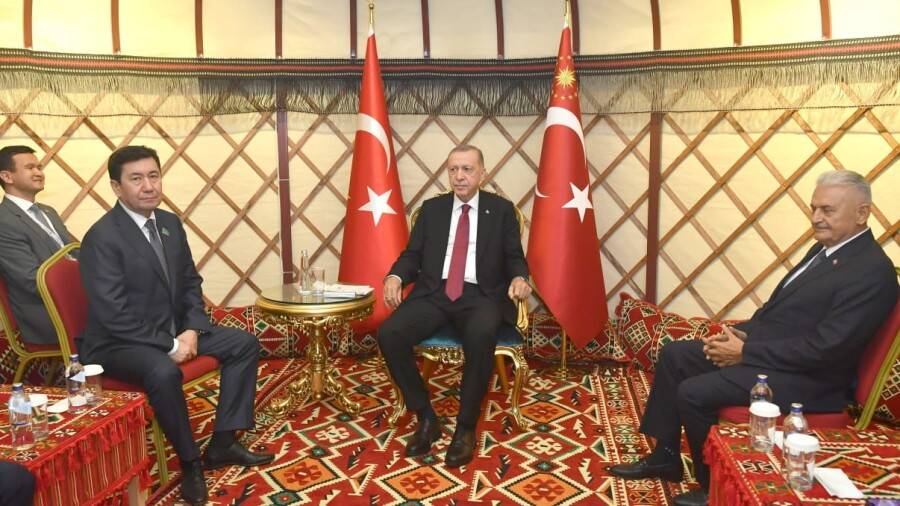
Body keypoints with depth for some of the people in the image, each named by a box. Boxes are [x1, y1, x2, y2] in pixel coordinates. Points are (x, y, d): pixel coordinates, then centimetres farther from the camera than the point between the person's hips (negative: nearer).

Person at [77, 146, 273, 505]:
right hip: (119, 342, -8)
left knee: (245, 344, -1)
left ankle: (222, 444, 3)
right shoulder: (102, 237, -19)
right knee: (164, 371, -37)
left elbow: (190, 283, 9)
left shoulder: (170, 223, 4)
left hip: (175, 330, 8)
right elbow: (114, 315, -23)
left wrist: (192, 330, -8)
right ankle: (190, 461, -13)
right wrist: (170, 345, -22)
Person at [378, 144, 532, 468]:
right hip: (434, 293, 3)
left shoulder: (501, 209, 11)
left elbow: (515, 258, 9)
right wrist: (395, 276, -9)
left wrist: (519, 278, -15)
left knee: (481, 336, -37)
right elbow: (412, 254, 12)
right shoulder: (432, 208, 16)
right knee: (389, 334, -24)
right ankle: (426, 418, -6)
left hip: (480, 296, -2)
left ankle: (466, 427, -16)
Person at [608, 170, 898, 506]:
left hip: (807, 378, -10)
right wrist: (743, 332, 1)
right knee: (673, 355, 7)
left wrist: (745, 352, -19)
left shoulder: (872, 271, -19)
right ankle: (665, 456, 17)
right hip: (762, 347, 10)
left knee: (693, 393, -22)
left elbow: (823, 348, -24)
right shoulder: (825, 249, 10)